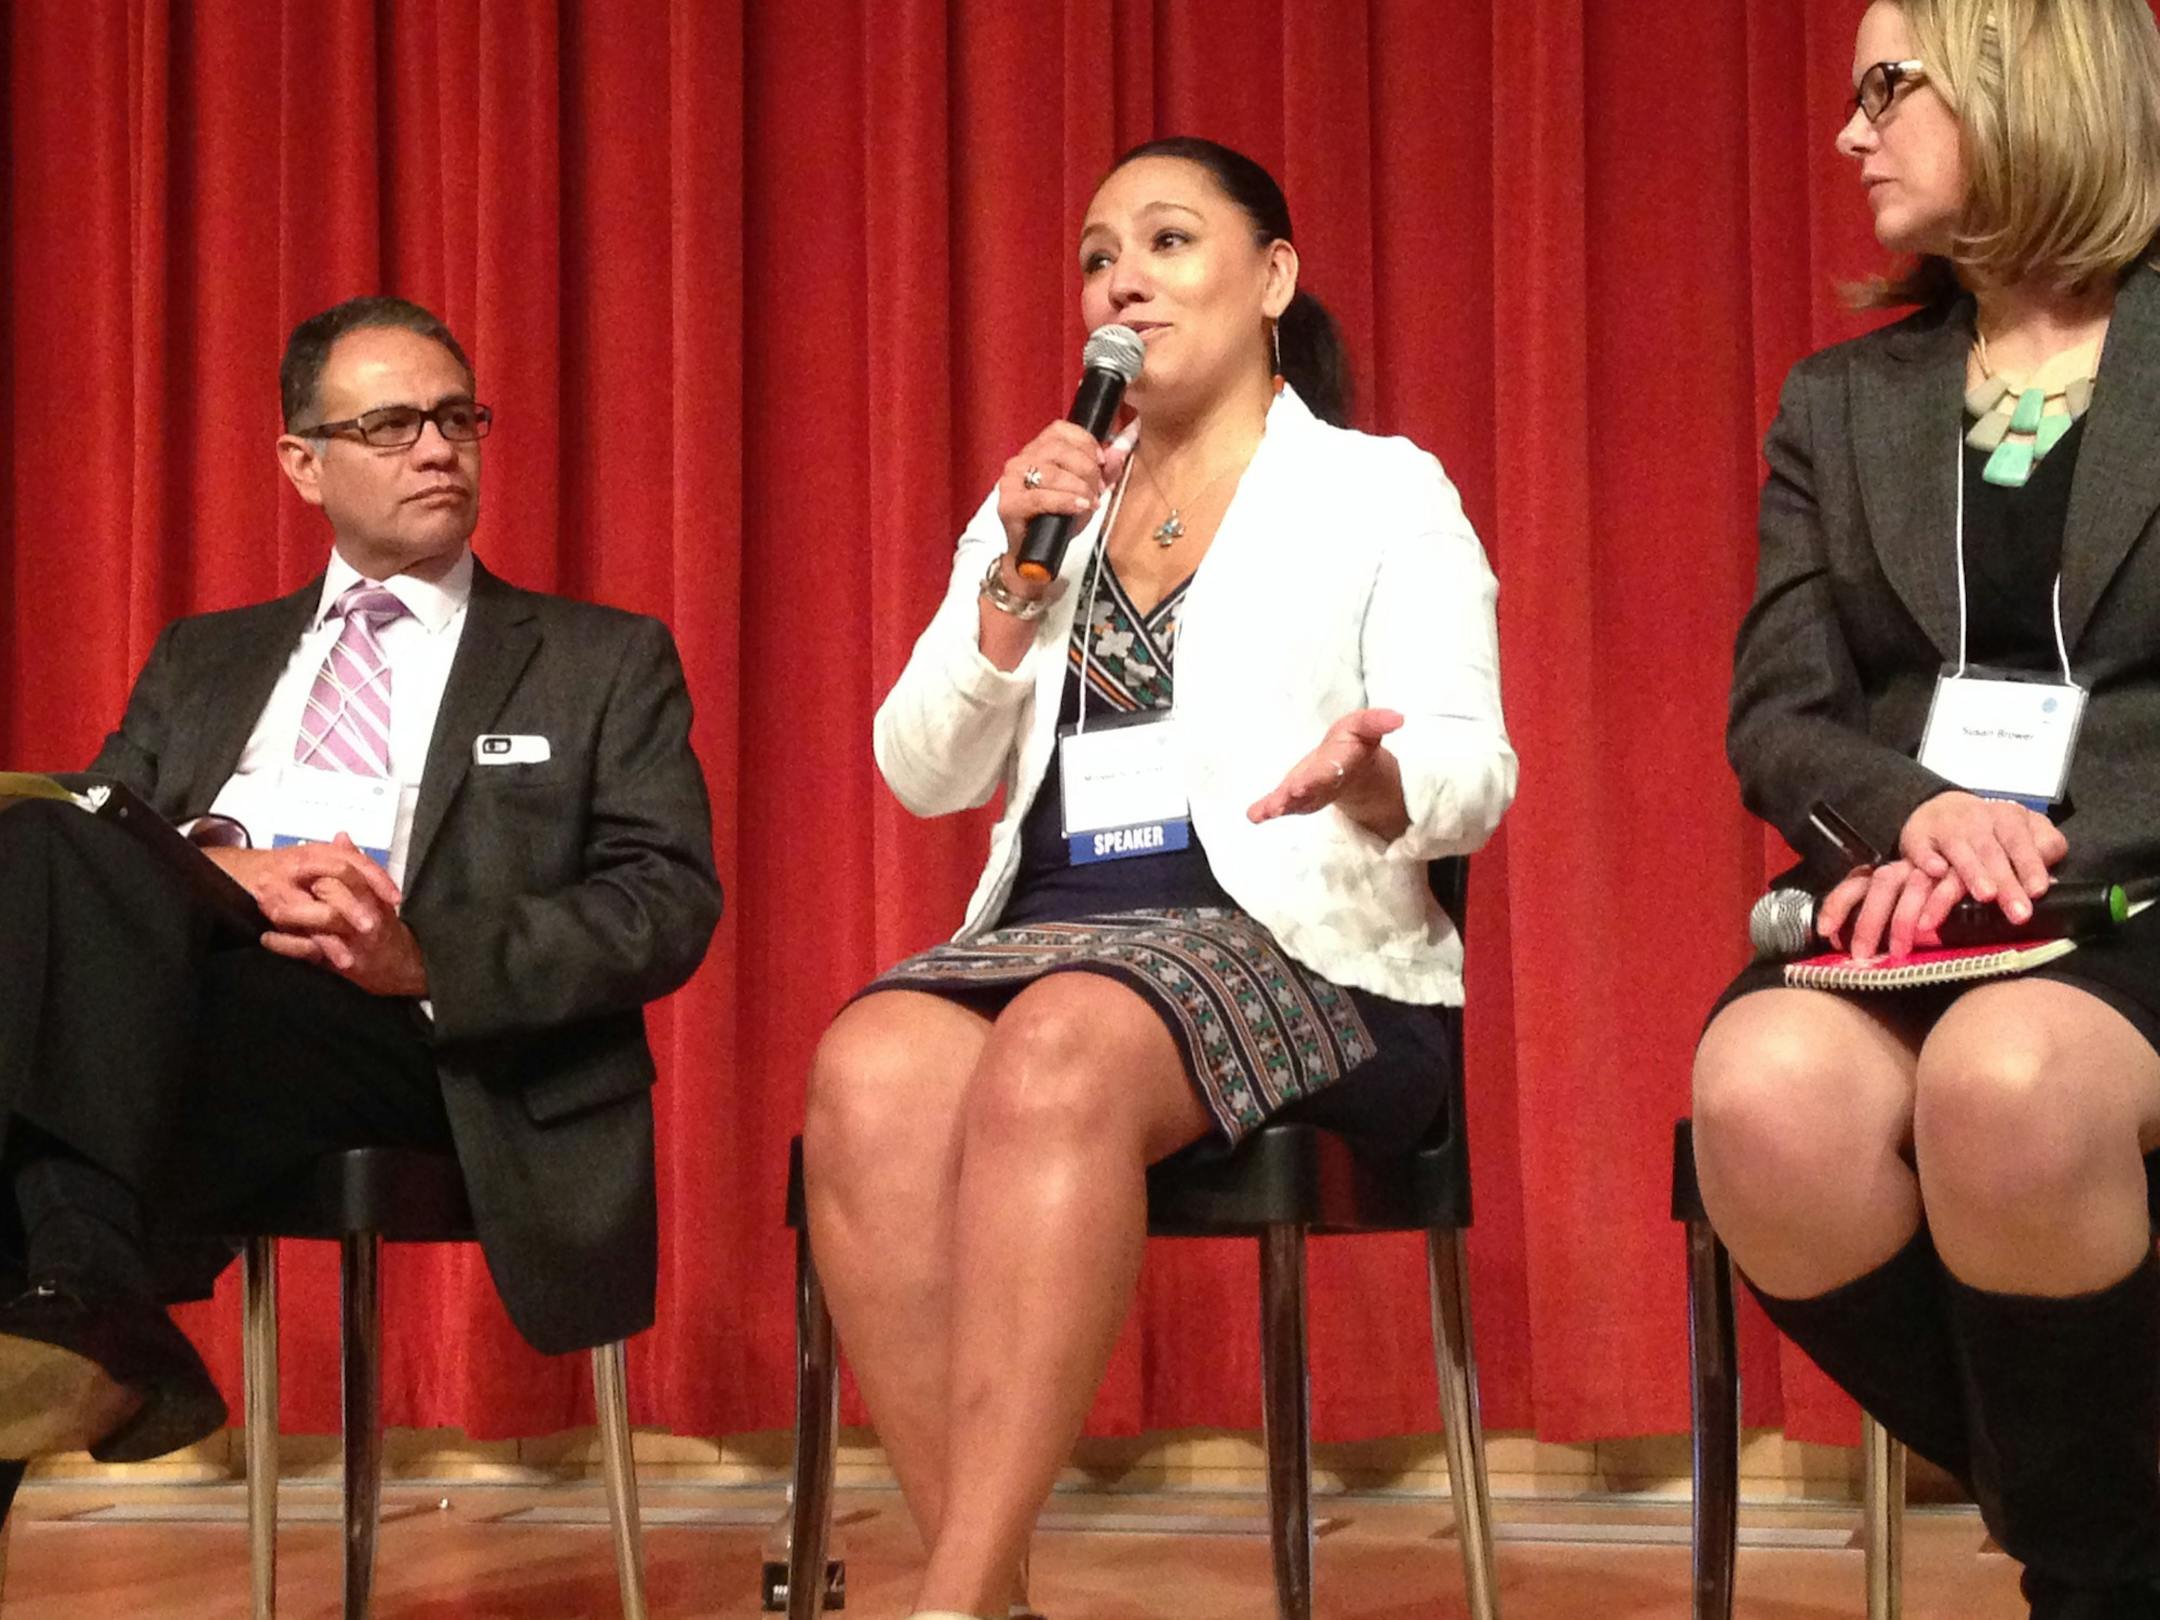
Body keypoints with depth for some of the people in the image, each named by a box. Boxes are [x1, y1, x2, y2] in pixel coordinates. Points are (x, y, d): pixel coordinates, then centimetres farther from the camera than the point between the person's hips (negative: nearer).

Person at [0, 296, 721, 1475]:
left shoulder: (606, 663, 21)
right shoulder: (200, 664, 31)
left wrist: (429, 958, -14)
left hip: (432, 1031, -3)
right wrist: (217, 870, -10)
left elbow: (670, 904, 6)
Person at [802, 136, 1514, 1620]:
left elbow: (1476, 775, -3)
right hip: (1047, 928, 4)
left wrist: (1369, 779, -27)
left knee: (1055, 1057, -37)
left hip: (1288, 941, -4)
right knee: (870, 1072, -31)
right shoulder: (1040, 506, 23)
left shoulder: (1382, 491, 10)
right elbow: (924, 776, 14)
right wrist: (1016, 578, -1)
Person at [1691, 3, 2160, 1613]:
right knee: (1769, 1100, -33)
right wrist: (1916, 811, -14)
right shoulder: (1841, 401, 19)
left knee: (2003, 1086, -39)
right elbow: (1777, 721, 9)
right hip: (1906, 911, 3)